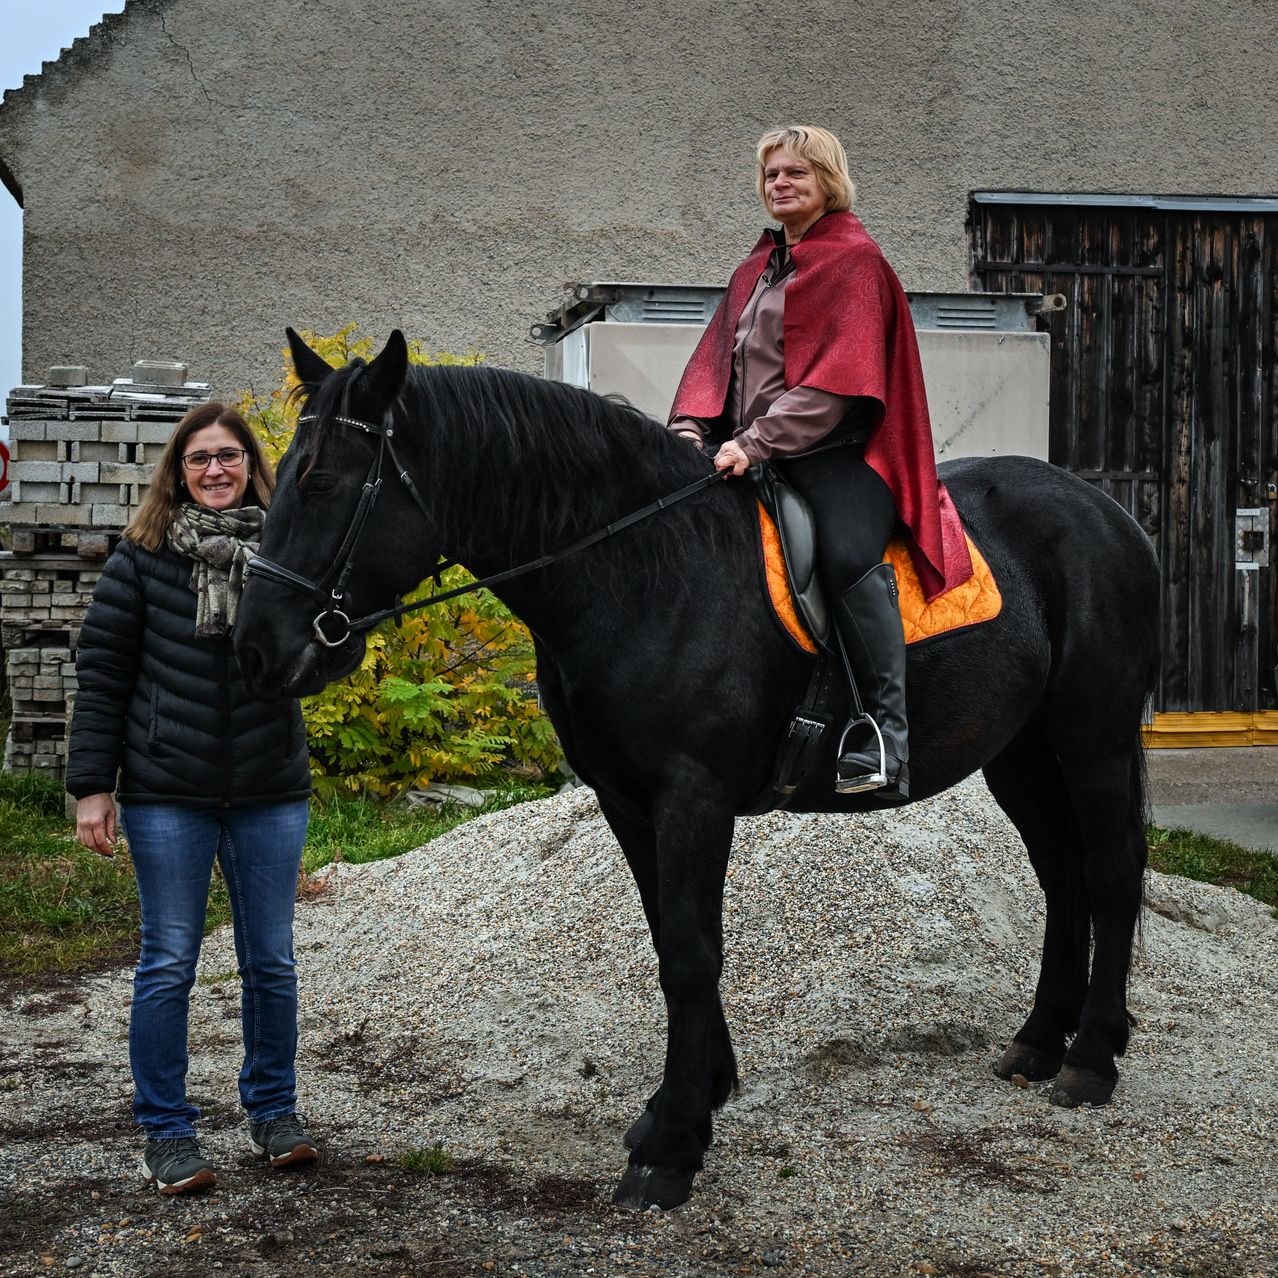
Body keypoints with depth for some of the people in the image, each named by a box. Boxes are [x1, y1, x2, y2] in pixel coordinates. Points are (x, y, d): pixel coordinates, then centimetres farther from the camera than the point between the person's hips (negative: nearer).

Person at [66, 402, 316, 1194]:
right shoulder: (144, 558, -1)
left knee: (271, 962, 11)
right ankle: (167, 1133, 16)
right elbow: (103, 673, -1)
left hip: (271, 794, 2)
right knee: (168, 965, 4)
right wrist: (92, 785, -6)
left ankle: (274, 1112, 27)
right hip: (168, 795, -2)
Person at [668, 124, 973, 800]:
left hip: (833, 447, -8)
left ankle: (883, 735, -33)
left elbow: (835, 380, -11)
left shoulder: (855, 260, 0)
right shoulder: (757, 269, 24)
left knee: (848, 555, -32)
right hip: (751, 453, 8)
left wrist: (757, 441, -21)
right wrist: (691, 426, -3)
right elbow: (716, 356, 18)